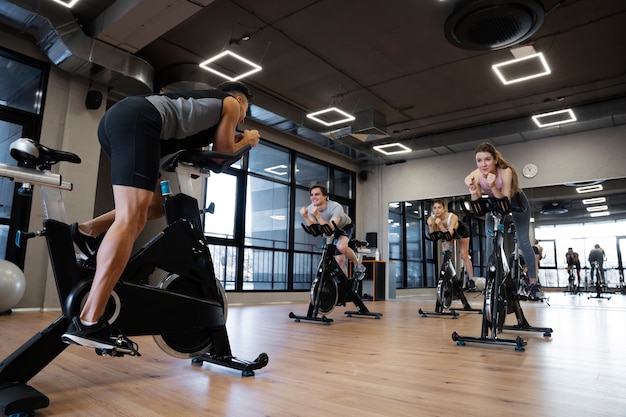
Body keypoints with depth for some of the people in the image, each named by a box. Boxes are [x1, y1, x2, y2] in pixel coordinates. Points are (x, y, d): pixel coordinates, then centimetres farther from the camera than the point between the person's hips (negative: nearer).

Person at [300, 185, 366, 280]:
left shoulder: (336, 207, -37)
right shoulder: (310, 208, -22)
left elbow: (330, 228, -45)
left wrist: (317, 215, -53)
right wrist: (305, 217, -44)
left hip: (346, 227, -5)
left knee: (341, 246, -34)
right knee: (339, 260, 1)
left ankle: (359, 265, -8)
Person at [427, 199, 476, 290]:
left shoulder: (453, 217, -41)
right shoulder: (431, 219, -31)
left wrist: (440, 224, -57)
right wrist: (430, 226, -45)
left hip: (461, 231, -3)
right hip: (446, 233, 3)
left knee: (464, 256, -3)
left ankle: (471, 281, 6)